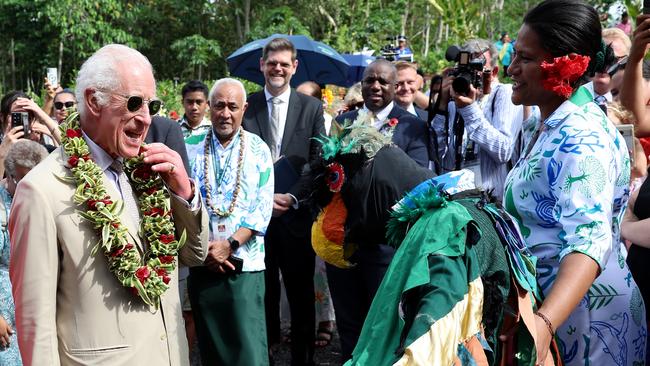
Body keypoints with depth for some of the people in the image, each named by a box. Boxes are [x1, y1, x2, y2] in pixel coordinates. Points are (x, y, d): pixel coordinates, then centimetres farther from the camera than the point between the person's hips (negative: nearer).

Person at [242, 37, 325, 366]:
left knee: (301, 291, 8)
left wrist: (293, 196, -11)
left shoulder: (311, 108, 5)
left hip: (297, 213, 0)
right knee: (262, 290, 6)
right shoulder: (246, 107, 5)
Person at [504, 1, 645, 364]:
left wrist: (544, 323, -51)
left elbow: (590, 239, -36)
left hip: (583, 313, -9)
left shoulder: (581, 139, -23)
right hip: (545, 300, 9)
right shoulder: (552, 124, 6)